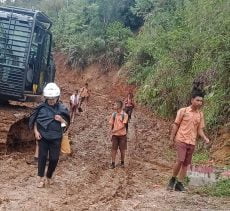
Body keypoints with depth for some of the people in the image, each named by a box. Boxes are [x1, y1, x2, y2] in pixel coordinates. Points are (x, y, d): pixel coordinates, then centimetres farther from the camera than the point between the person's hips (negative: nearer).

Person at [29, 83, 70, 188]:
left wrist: (61, 120, -16)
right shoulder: (41, 108, -2)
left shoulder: (61, 108, 0)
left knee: (54, 158, 3)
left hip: (56, 137, 1)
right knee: (42, 156, 1)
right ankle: (41, 178, 11)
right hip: (43, 137, -1)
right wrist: (36, 131, -8)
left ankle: (49, 176, 26)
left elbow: (67, 123, 5)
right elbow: (34, 121, 5)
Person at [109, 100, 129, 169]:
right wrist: (112, 131, -5)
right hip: (115, 135, 2)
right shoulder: (114, 114, 2)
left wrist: (115, 130, -18)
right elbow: (111, 124, 5)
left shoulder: (124, 115, -8)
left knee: (122, 149, 6)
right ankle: (113, 163, 9)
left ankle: (122, 162, 22)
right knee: (114, 149, 2)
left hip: (122, 135, -2)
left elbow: (123, 125, -13)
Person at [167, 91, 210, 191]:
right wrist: (172, 139, -2)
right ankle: (173, 179, 7)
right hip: (181, 140, -4)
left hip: (192, 142, 4)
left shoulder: (200, 114, 8)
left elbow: (200, 130, 11)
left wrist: (205, 138, -7)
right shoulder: (183, 111, -3)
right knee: (180, 161, -15)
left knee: (186, 164, 6)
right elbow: (175, 125, 0)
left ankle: (179, 183, 15)